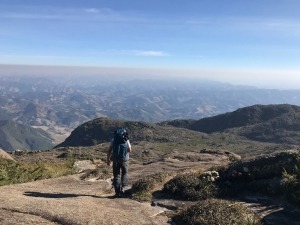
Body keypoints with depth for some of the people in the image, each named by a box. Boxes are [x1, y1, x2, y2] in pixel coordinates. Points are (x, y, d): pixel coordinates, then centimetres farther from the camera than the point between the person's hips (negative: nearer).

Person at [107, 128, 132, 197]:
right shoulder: (126, 140, 2)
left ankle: (117, 192, 4)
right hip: (124, 159, 0)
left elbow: (109, 150, 2)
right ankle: (123, 188, 4)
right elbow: (130, 150, 8)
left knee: (116, 175, 9)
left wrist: (108, 160, 8)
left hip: (115, 159, 1)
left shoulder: (113, 139, 5)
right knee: (124, 173, 19)